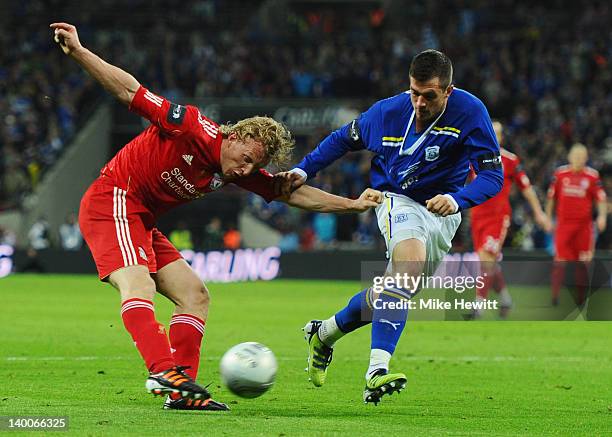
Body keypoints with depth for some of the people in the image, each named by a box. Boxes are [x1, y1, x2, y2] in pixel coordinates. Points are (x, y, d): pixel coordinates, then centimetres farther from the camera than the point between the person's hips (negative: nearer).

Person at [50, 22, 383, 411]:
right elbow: (130, 91, -16)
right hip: (113, 201, -9)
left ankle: (181, 392, -4)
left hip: (143, 224, 9)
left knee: (195, 295, 3)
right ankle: (164, 371, -45)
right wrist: (77, 51, -22)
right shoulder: (194, 130, -17)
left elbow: (294, 193, 9)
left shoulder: (243, 172, 5)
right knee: (138, 285, -28)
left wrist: (353, 205, 4)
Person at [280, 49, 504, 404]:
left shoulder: (470, 112, -20)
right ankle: (377, 371, -42)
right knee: (410, 261, -33)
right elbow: (344, 139, 6)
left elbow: (492, 175, -21)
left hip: (443, 215, 2)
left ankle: (324, 334, 36)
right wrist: (303, 171, -5)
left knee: (392, 294, 8)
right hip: (398, 200, -2)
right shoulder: (388, 111, -13)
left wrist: (456, 199, -39)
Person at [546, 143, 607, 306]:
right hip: (563, 224, 0)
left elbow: (601, 198, -2)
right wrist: (548, 218, 12)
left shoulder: (592, 176, 0)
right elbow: (551, 198, 12)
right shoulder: (560, 174, 3)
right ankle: (555, 294, -7)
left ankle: (580, 297, 15)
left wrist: (602, 216, -17)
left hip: (584, 224, 0)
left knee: (583, 262, 5)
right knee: (560, 260, -9)